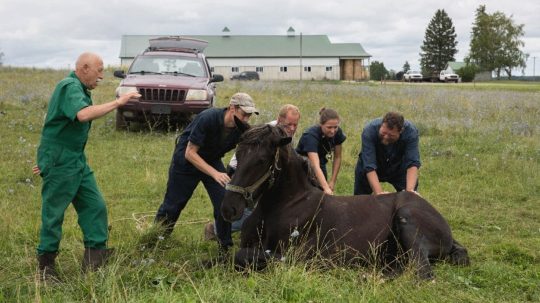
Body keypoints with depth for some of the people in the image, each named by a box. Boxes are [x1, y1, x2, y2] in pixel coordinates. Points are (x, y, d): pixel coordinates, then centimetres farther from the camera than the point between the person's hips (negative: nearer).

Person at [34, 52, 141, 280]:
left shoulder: (78, 89, 16)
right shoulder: (70, 87, -16)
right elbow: (83, 114, -36)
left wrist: (47, 159, 23)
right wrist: (117, 103, -31)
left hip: (76, 161, 10)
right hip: (59, 163, -10)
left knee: (94, 205, 6)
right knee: (53, 213, -1)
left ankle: (94, 256, 10)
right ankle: (46, 264, 11)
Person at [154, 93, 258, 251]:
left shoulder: (241, 129, -19)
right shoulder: (207, 118, -35)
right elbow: (190, 153, -33)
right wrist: (215, 174, -42)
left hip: (212, 161, 4)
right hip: (186, 159, -4)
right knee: (173, 205, 6)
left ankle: (225, 247, 6)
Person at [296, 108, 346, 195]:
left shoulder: (337, 133, -17)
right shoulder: (311, 136, -34)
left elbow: (337, 157, -3)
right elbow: (315, 166, -45)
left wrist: (332, 181, -7)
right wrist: (326, 188, -56)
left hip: (321, 167, 5)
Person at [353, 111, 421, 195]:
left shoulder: (411, 132, -31)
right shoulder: (369, 131, -35)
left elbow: (413, 163, -37)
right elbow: (369, 166, -40)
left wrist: (410, 190, -52)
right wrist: (379, 192, -51)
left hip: (398, 167, 1)